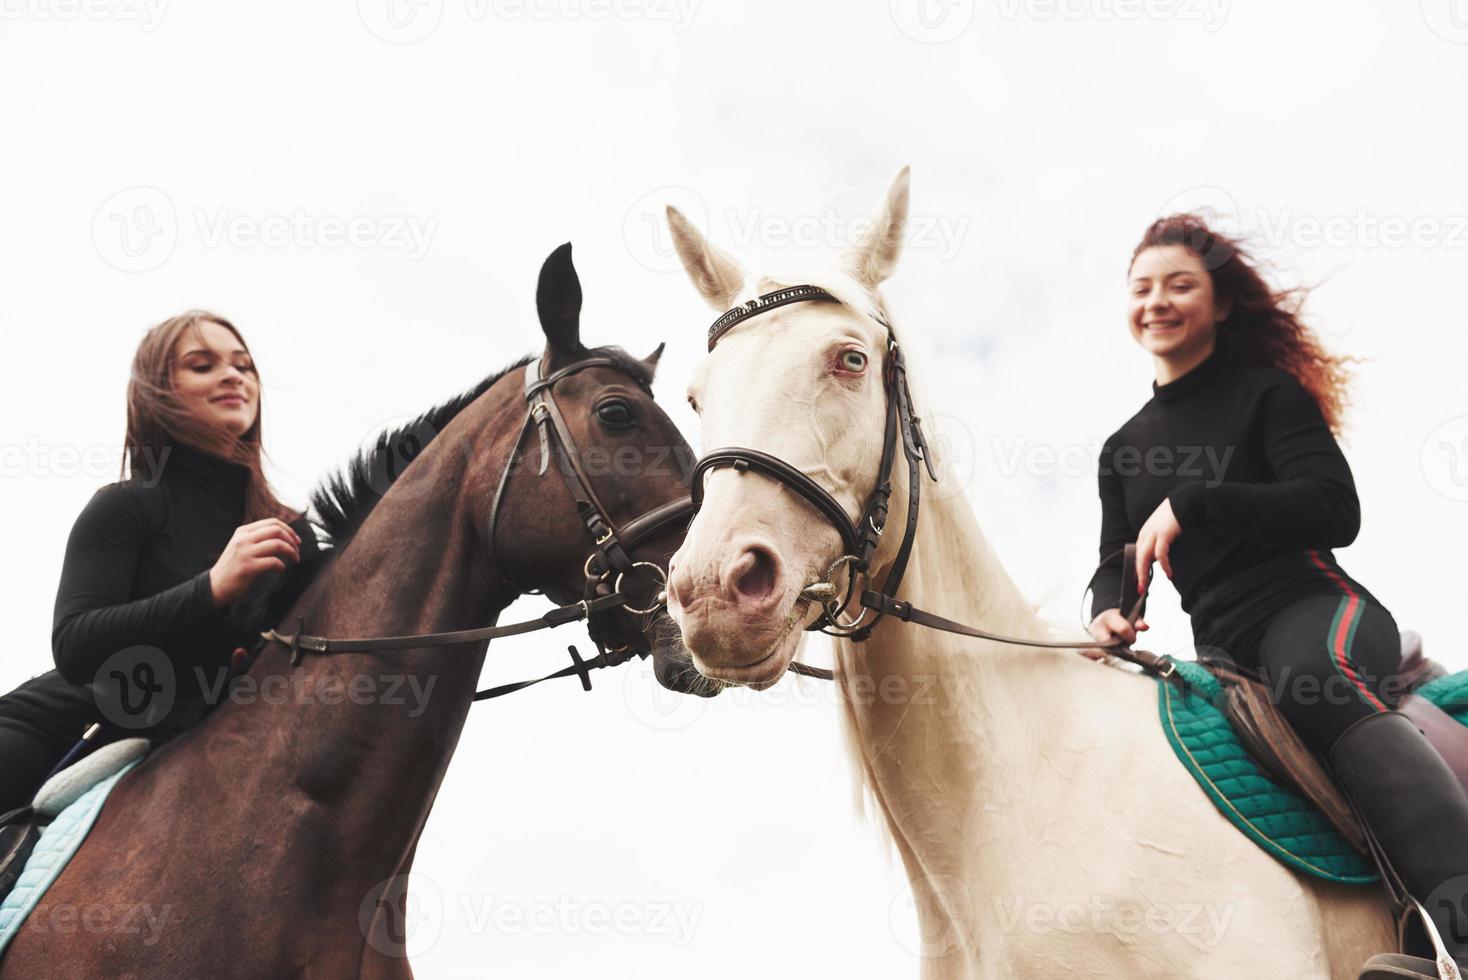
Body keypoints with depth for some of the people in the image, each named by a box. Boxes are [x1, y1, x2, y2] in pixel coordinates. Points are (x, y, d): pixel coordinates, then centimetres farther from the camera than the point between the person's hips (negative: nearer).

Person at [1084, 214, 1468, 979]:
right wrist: (1109, 611, -11)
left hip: (1315, 606, -6)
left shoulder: (1267, 393, 3)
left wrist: (1190, 503, -19)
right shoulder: (1124, 448, 20)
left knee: (1314, 677, -41)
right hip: (1224, 645, 7)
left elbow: (1335, 511, -10)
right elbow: (1115, 562, 15)